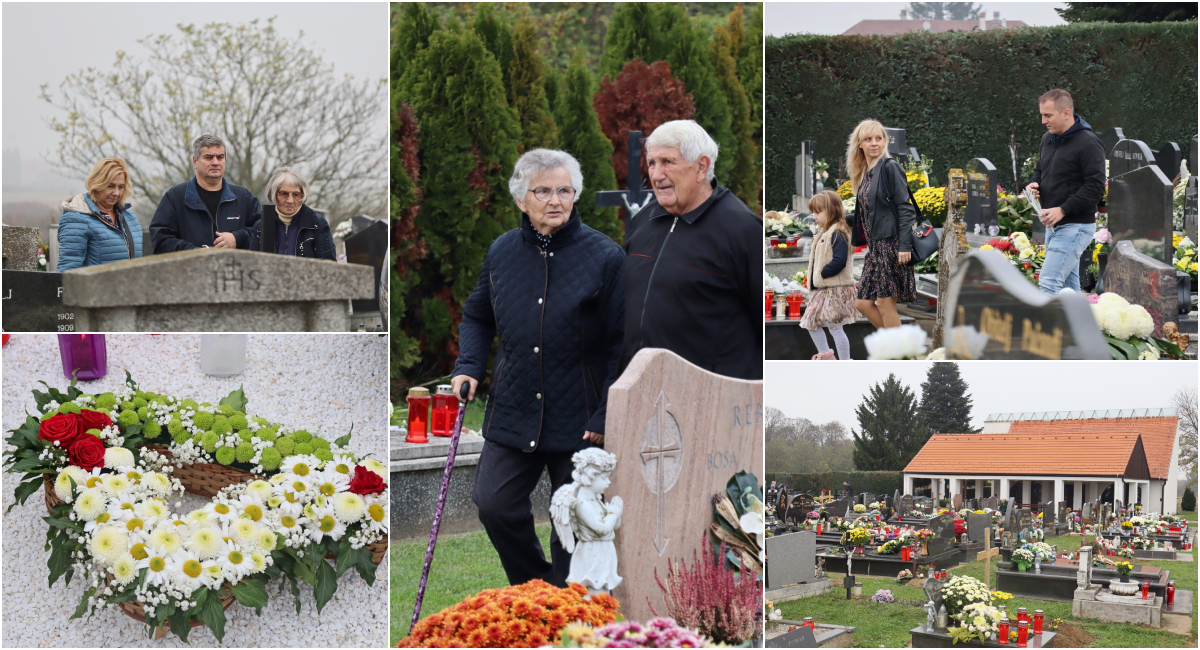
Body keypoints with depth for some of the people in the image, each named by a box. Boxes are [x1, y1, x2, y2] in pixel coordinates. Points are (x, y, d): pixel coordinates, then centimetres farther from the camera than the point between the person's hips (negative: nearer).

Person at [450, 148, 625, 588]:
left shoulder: (605, 256, -8)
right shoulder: (502, 252, 4)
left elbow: (622, 344, -7)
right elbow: (478, 317, 20)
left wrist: (606, 416, -10)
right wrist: (469, 365, 2)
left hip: (579, 420, -3)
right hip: (512, 415, 3)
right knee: (494, 504, -4)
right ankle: (536, 584, 20)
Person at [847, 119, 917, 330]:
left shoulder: (890, 167, -8)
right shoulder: (864, 173, 15)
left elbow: (905, 208, -13)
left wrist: (904, 245, -19)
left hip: (891, 242, -8)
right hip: (875, 246, 8)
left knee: (885, 303, -6)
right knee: (863, 303, 7)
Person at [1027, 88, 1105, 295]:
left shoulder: (1088, 144, -14)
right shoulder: (1048, 139, 13)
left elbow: (1095, 188, -18)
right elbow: (1040, 170, 29)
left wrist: (1063, 210, -23)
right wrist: (1034, 184, 5)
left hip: (1075, 227, -9)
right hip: (1053, 226, 9)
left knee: (1048, 283, -18)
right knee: (1068, 287, 13)